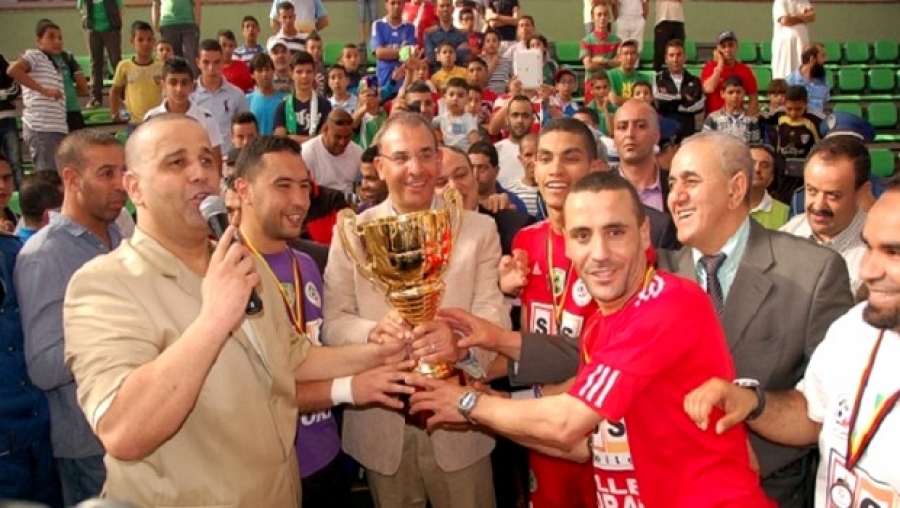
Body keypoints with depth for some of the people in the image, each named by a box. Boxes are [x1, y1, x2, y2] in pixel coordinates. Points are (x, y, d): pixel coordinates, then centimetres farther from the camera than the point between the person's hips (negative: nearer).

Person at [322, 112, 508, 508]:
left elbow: (493, 314, -8)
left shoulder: (479, 229, 0)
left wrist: (462, 341, -31)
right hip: (381, 427, 1)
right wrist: (373, 332, -24)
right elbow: (332, 321, -1)